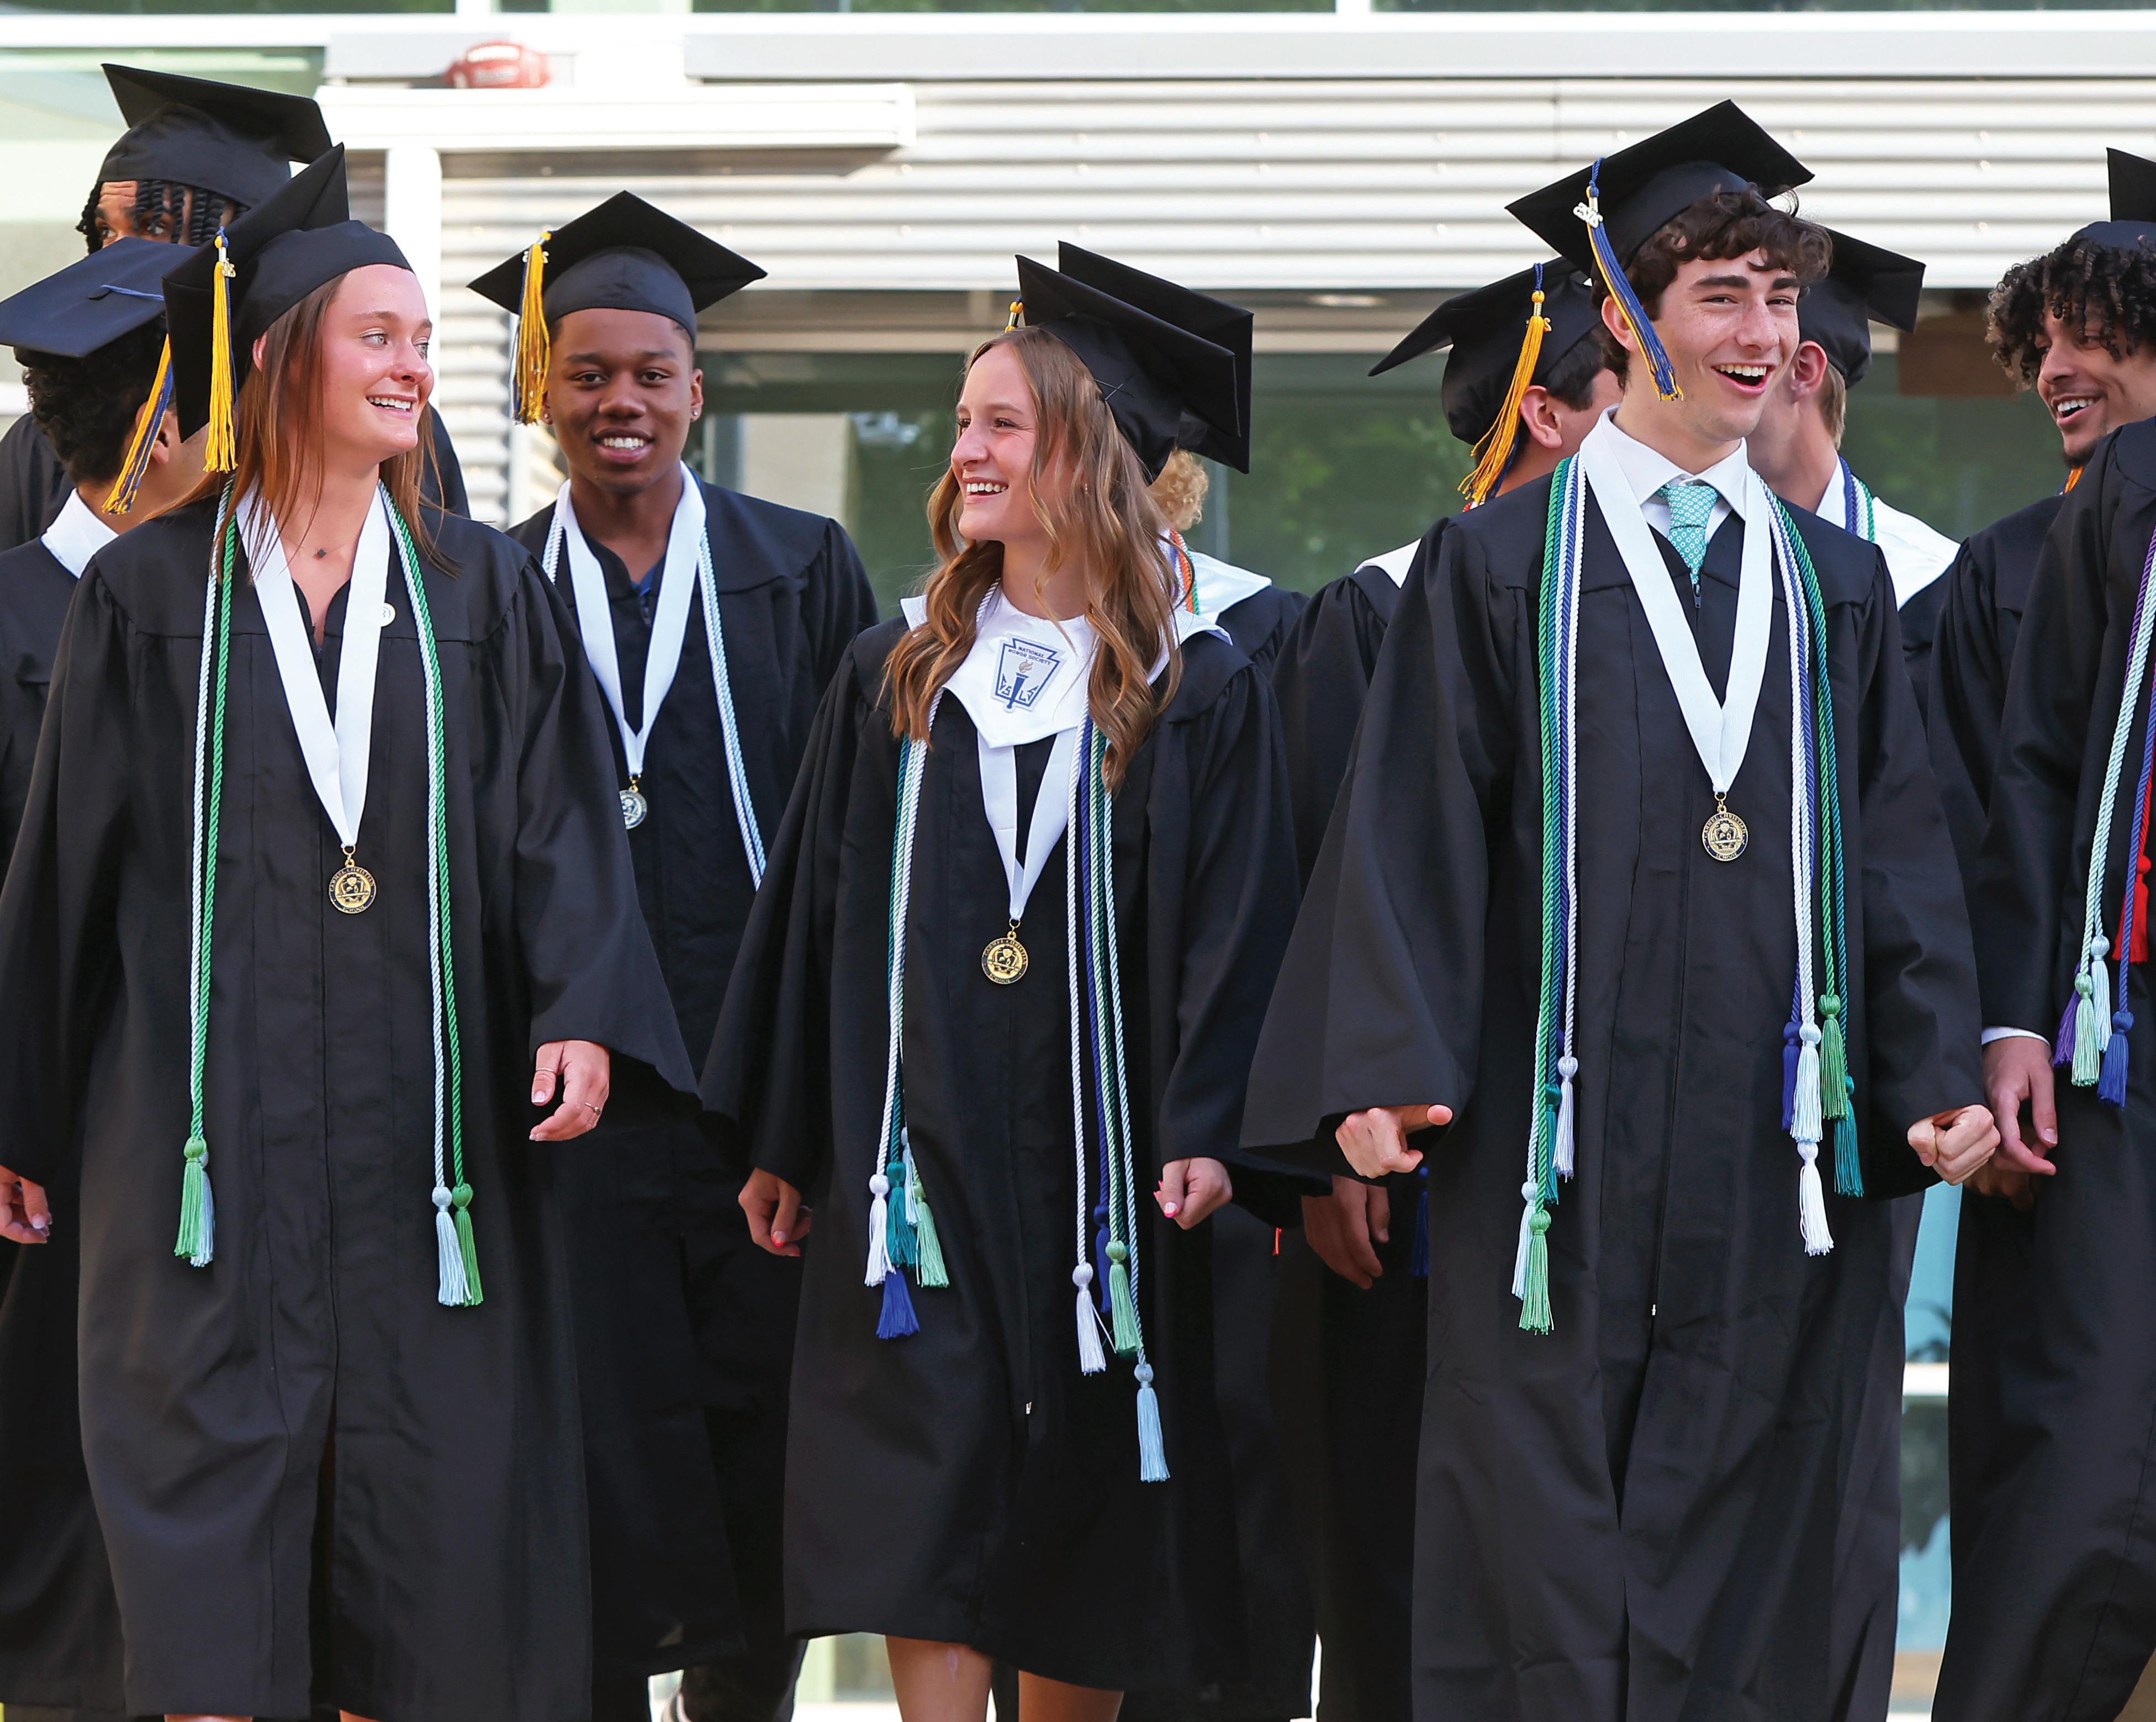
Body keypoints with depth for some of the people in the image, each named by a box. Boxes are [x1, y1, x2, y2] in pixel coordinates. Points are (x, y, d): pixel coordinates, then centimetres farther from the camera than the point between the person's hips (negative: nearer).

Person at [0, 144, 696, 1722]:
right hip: (212, 1139, -2)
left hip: (425, 1127, 2)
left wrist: (582, 1010, -16)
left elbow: (555, 822, 1)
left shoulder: (487, 594, 9)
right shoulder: (150, 595, 4)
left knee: (428, 1536, 2)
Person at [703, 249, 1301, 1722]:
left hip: (1097, 1160, -2)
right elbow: (816, 909, 11)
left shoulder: (1200, 692, 0)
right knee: (927, 1526, -6)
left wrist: (1207, 1132, -14)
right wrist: (784, 1143, 10)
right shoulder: (898, 676, 9)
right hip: (921, 1154, 2)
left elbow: (1238, 924, -4)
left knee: (1087, 1586, 4)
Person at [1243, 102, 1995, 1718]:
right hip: (1560, 1146, -3)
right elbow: (1413, 838, -3)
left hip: (1767, 1159, 3)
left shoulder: (1835, 585, 14)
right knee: (1542, 1551, -5)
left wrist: (1939, 1079, -3)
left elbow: (1898, 852, 10)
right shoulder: (1501, 570, 3)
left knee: (1740, 1567, 3)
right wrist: (1386, 1072, -15)